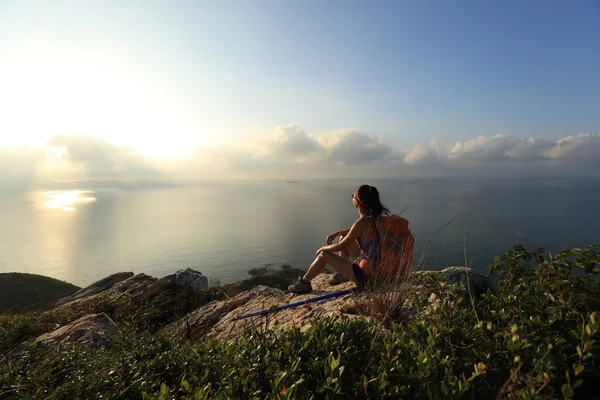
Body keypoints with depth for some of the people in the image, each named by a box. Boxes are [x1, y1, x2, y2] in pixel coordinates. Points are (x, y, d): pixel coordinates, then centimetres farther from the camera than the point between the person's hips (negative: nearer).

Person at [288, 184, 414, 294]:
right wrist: (338, 233, 13)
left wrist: (323, 248, 3)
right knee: (344, 238, 21)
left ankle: (304, 283, 21)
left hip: (367, 275, -8)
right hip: (378, 267, 8)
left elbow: (339, 247, -15)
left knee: (324, 255, 0)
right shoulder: (376, 217, -2)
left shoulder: (362, 223, -27)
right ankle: (340, 275, 39)